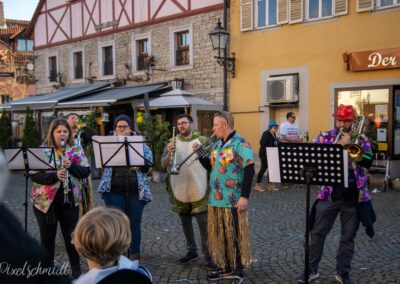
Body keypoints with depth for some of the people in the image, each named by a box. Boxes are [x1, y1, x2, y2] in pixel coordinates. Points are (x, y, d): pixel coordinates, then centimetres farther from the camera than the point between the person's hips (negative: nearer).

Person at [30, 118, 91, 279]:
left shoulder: (76, 150, 1)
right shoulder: (42, 151, -6)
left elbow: (86, 172, -3)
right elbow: (34, 175, -13)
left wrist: (72, 166, -21)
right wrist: (55, 175, -27)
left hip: (70, 200, 2)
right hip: (46, 201, -1)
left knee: (71, 235, 11)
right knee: (47, 237, 9)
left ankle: (77, 270, 26)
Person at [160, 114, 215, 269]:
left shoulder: (202, 140, -2)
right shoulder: (172, 142, 5)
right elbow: (163, 165, -2)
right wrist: (169, 153, -19)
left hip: (199, 190, -3)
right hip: (180, 190, 3)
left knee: (204, 224, 0)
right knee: (185, 224, 14)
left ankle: (208, 255, 9)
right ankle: (192, 251, 28)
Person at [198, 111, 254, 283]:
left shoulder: (240, 143, -11)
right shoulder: (217, 144, 14)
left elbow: (249, 170, -17)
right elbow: (211, 167, 21)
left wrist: (244, 196, -22)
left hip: (233, 200, -8)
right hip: (216, 199, 8)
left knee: (235, 236, 3)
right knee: (220, 235, 14)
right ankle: (226, 268, 28)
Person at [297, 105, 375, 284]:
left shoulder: (361, 139, 4)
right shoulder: (324, 137, 5)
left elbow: (368, 161, -11)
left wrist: (349, 144, -18)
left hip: (354, 196, 0)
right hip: (329, 194, 0)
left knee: (348, 237, 9)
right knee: (317, 233, 4)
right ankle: (311, 270, 18)